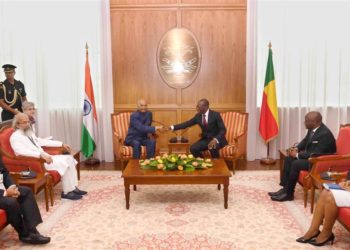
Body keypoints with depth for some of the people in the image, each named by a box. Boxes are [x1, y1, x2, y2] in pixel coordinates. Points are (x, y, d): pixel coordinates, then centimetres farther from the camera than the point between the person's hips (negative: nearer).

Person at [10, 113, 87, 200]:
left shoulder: (29, 133, 17)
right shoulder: (15, 137, -11)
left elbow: (42, 141, 24)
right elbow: (22, 151, -28)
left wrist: (61, 144, 19)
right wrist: (41, 155, -39)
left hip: (43, 157, 9)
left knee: (69, 158, -4)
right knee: (64, 163, -22)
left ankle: (74, 187, -4)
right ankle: (67, 192, -10)